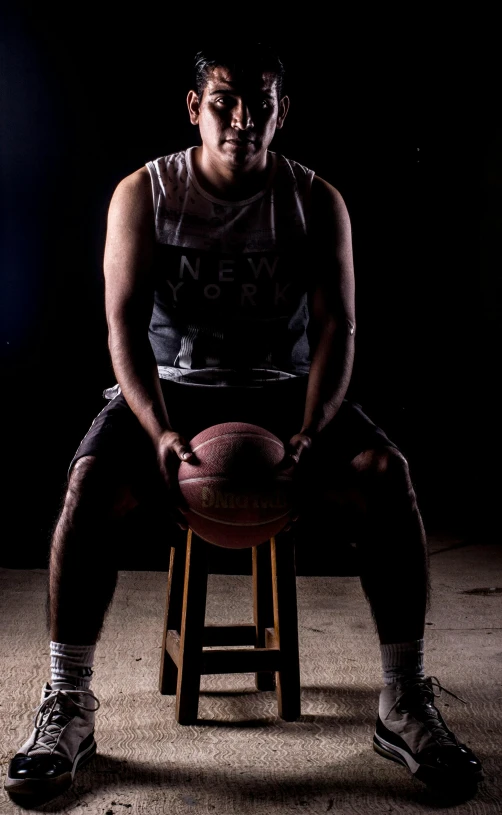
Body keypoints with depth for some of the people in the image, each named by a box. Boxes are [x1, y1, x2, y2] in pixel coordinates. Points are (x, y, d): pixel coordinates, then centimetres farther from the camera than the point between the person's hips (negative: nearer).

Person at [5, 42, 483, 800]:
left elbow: (335, 328, -8)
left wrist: (312, 434, -26)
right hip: (171, 386, 0)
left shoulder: (318, 201, 0)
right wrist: (160, 431, -27)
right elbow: (125, 323, -10)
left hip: (283, 390, 1)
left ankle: (405, 703, -15)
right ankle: (68, 708, -15)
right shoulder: (143, 193, -1)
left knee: (385, 472, -27)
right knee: (91, 481, -30)